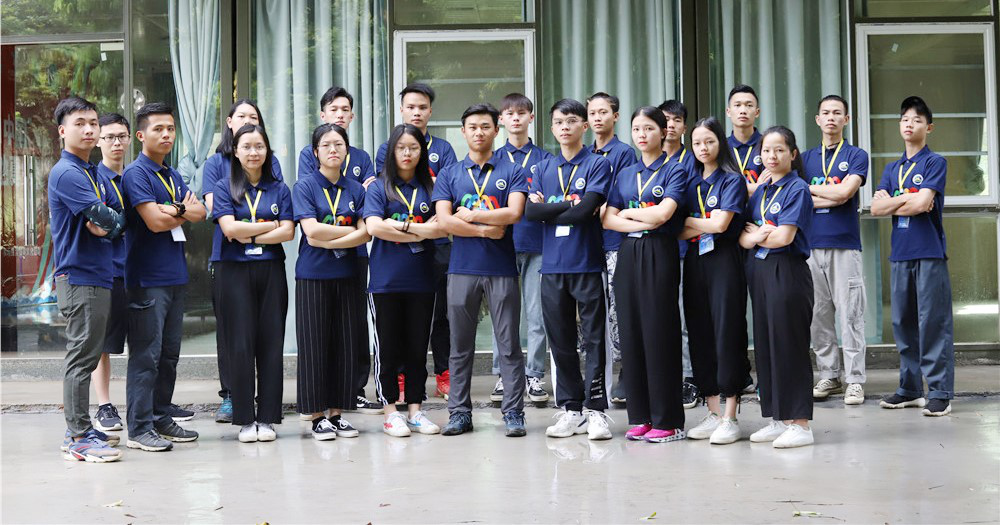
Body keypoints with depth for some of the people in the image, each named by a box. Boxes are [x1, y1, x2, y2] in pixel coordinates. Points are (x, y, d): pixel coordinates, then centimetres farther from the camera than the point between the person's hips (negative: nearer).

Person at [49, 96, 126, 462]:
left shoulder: (95, 174, 18)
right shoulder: (66, 173, -12)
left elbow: (114, 218, 13)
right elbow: (103, 218, -19)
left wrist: (105, 226, -8)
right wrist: (117, 222, 1)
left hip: (99, 276, 9)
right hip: (79, 277, -9)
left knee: (87, 357, 13)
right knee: (81, 357, -6)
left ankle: (80, 430, 21)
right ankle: (79, 438, -2)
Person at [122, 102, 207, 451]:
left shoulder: (174, 176, 18)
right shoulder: (136, 173, -8)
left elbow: (200, 212, 8)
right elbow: (155, 221, -18)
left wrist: (173, 210, -11)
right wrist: (185, 211, -1)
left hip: (175, 276, 8)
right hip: (147, 278, -8)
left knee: (169, 354, 12)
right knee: (146, 355, -6)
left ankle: (161, 420, 20)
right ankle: (139, 429, -2)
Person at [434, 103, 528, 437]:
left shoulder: (512, 172, 6)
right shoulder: (449, 175, 10)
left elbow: (514, 212, -10)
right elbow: (444, 221, -2)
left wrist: (470, 215, -6)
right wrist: (485, 230, -8)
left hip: (502, 270, -1)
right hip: (461, 269, 2)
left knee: (509, 345, 1)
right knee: (460, 346, 6)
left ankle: (514, 413, 6)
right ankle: (459, 412, 13)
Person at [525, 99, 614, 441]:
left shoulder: (598, 164, 1)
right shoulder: (544, 168, 14)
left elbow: (586, 210, -13)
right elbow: (530, 210, -1)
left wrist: (549, 209, -3)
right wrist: (570, 205, -8)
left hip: (587, 263, -4)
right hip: (552, 265, 4)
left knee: (594, 339, -1)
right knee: (560, 341, 8)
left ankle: (596, 409, 3)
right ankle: (571, 409, 16)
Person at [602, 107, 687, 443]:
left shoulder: (674, 170, -1)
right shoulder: (625, 174, 15)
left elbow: (663, 213, -15)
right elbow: (607, 219, 6)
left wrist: (627, 212, -1)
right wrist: (642, 221, -9)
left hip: (659, 254, -5)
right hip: (628, 255, 6)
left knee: (659, 333, -5)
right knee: (631, 333, 5)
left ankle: (668, 421, 1)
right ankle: (640, 417, 12)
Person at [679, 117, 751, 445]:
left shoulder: (732, 180, -2)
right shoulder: (690, 182, 14)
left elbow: (720, 223, -13)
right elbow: (679, 233, 7)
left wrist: (687, 221, -2)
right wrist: (703, 226, -10)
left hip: (724, 261, -6)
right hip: (695, 262, 6)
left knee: (728, 333, -6)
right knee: (700, 334, 6)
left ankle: (730, 418, -2)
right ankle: (713, 413, 13)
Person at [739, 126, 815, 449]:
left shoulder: (797, 189, -7)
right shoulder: (759, 192, 15)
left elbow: (784, 236, -17)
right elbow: (743, 237, 9)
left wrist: (755, 235, 0)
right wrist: (754, 236, -13)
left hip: (787, 273, -8)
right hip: (759, 273, 8)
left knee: (789, 346, -6)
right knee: (765, 345, 9)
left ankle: (800, 424, 0)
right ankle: (778, 420, 17)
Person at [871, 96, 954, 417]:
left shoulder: (935, 162, -1)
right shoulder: (892, 169, 16)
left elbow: (922, 203, -15)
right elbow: (876, 207, 4)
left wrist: (893, 205, -1)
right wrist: (908, 198, -8)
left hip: (930, 254, -6)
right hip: (900, 254, 6)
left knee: (934, 323, -6)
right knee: (903, 324, 9)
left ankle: (940, 392, -3)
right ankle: (910, 389, 17)